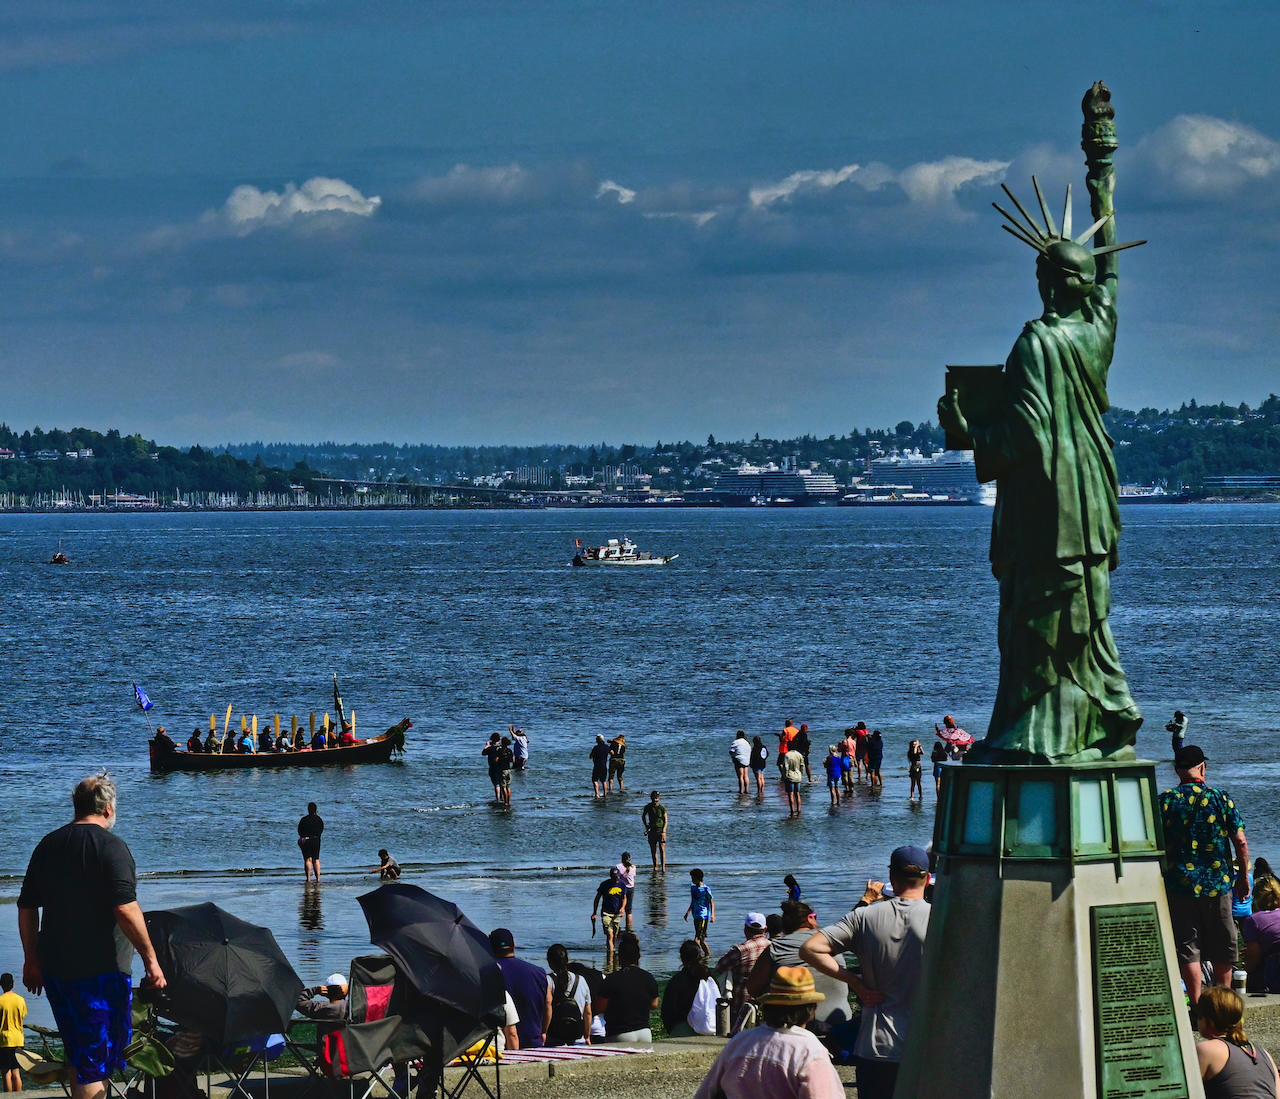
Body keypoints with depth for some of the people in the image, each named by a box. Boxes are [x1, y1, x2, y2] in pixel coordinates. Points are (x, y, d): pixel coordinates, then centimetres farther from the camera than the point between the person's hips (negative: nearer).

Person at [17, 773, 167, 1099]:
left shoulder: (47, 846, 10)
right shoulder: (111, 846, -11)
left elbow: (26, 909, 14)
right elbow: (125, 909, -19)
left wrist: (32, 960, 22)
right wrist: (150, 958, -13)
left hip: (54, 970, 7)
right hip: (100, 971, -7)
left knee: (79, 1056, 19)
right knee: (97, 1063, -3)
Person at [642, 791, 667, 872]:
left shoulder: (662, 807, -7)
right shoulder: (648, 807, 1)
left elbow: (665, 820, -4)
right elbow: (643, 816, 19)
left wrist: (663, 831, -14)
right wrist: (646, 826, 7)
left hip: (660, 831, -3)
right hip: (652, 831, 3)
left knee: (662, 850, -9)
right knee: (653, 850, 6)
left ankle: (663, 867, -10)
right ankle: (655, 866, 16)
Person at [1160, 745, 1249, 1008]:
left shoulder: (1165, 802, -5)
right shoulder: (1221, 798, -4)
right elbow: (1240, 842, -3)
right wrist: (1243, 877, 10)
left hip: (1179, 886, -1)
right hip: (1217, 884, 1)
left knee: (1187, 947, 4)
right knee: (1222, 947, 13)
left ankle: (1197, 1006, -1)